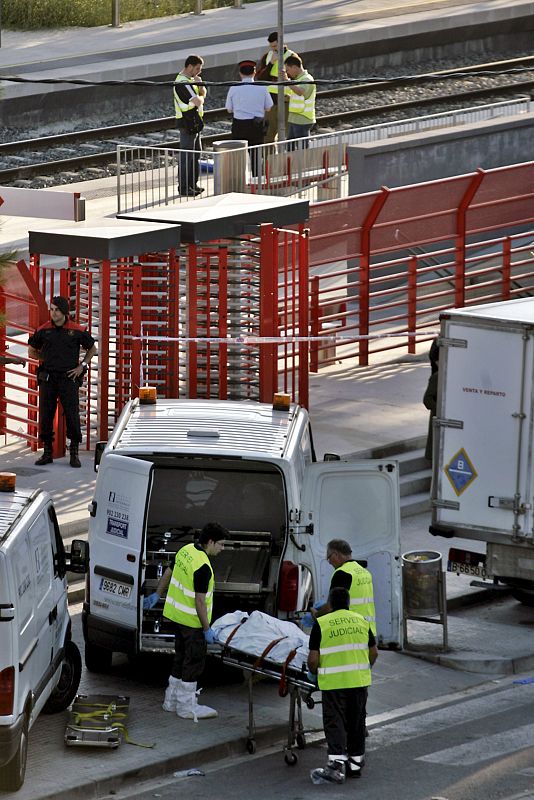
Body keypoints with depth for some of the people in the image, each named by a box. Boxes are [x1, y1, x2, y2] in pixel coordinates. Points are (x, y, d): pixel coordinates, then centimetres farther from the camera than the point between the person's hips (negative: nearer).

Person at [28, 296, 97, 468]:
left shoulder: (77, 331, -2)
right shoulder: (43, 330, 3)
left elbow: (92, 349, 14)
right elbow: (32, 351, 18)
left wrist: (82, 366, 2)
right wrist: (47, 360, 5)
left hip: (69, 378, -2)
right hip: (48, 378, 2)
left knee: (72, 415, -6)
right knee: (45, 415, 2)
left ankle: (74, 453, 2)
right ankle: (47, 453, 12)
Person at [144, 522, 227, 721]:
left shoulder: (186, 550, 1)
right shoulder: (202, 567, -27)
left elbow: (168, 573, 16)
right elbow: (199, 601, -25)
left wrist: (157, 594, 30)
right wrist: (207, 629, -17)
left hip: (177, 613, 9)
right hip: (192, 621, -9)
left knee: (181, 658, 20)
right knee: (194, 660, 1)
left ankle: (172, 700, 29)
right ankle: (187, 707, 8)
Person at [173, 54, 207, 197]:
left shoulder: (191, 79, 14)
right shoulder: (182, 82, -19)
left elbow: (203, 94, 13)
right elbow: (198, 101, -25)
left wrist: (200, 84, -6)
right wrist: (201, 98, -2)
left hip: (195, 122, 10)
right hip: (187, 122, -10)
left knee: (196, 154, 16)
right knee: (187, 156, -7)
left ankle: (192, 184, 24)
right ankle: (184, 187, -4)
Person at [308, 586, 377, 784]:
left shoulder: (321, 624, -5)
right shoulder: (361, 621, 8)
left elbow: (313, 659, -8)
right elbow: (373, 652, 12)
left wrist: (313, 672, 12)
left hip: (333, 682, -4)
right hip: (359, 681, 4)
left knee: (334, 722, -2)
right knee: (356, 722, 15)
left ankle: (336, 765, -14)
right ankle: (356, 763, 22)